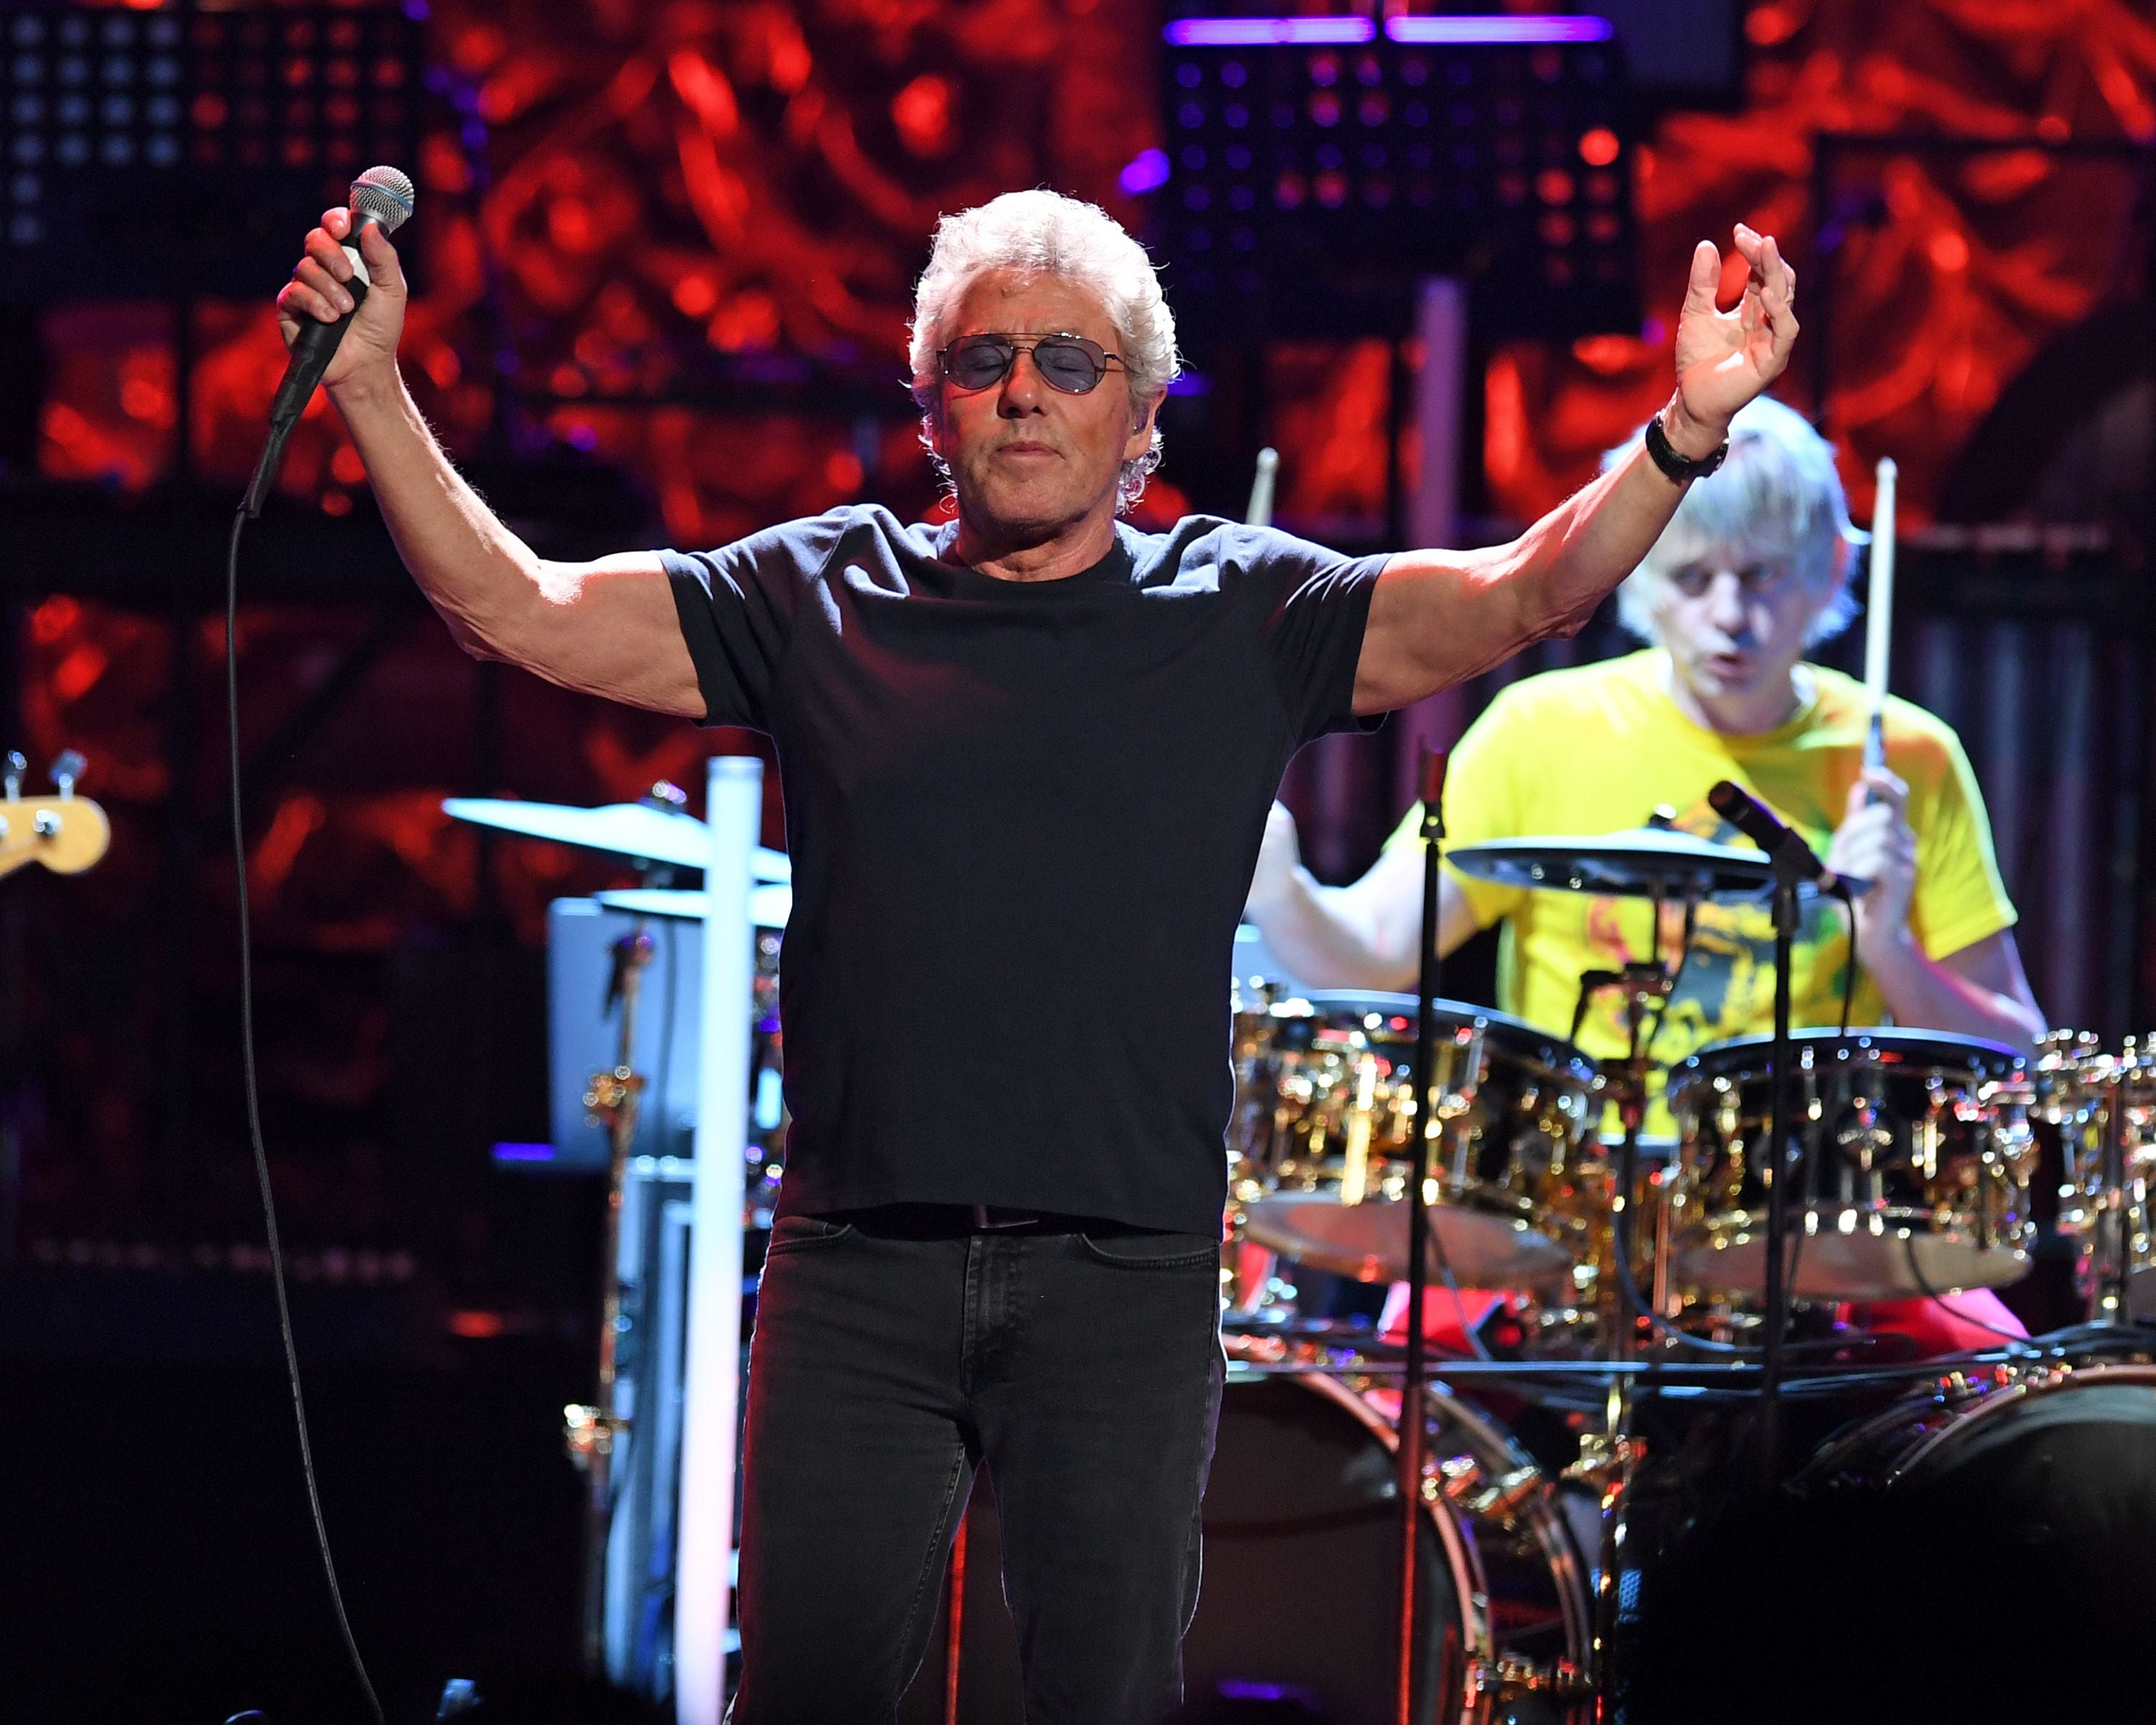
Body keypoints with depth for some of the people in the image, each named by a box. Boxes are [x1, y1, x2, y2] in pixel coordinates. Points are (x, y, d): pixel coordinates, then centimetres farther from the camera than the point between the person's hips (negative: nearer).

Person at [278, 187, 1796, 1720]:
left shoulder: (1241, 615, 5)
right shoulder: (819, 599, 7)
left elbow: (1521, 598, -5)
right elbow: (520, 613, 3)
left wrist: (1688, 431, -21)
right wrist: (370, 388, -8)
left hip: (1128, 1286, -1)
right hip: (858, 1270, 1)